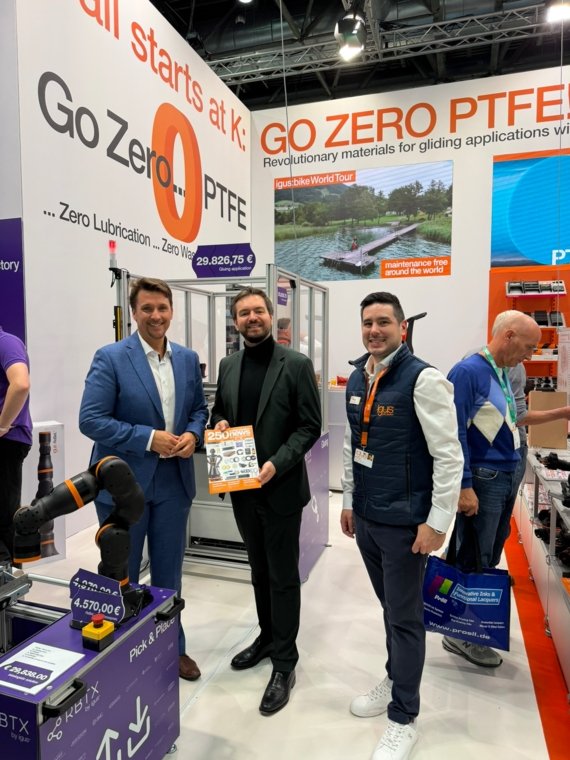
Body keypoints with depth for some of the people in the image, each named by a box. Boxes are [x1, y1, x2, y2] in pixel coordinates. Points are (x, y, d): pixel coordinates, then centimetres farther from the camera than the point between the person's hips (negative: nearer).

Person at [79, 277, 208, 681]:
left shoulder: (188, 358, 4)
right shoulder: (110, 357, -11)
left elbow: (199, 408, 12)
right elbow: (91, 420, -16)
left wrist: (192, 435, -9)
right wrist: (148, 438, -21)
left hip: (173, 482, 4)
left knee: (169, 572, 19)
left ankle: (172, 647, 39)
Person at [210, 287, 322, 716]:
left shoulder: (296, 364, -9)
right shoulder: (228, 366, 7)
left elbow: (310, 426, -10)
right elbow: (218, 411, 17)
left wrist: (277, 463, -20)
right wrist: (219, 424, -5)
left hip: (281, 487, -5)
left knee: (283, 576, 6)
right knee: (260, 570, 21)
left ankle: (285, 663, 22)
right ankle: (268, 637, 41)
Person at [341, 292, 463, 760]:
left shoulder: (423, 379, -16)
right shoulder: (356, 379, 6)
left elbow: (449, 456, -16)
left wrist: (437, 522, -15)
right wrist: (349, 501, 15)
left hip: (404, 522, -6)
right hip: (365, 517, 6)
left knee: (405, 616, 9)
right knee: (390, 607, 23)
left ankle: (404, 719, 29)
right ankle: (396, 681, 45)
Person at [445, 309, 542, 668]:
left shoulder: (502, 374, 10)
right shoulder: (468, 371, -17)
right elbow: (454, 434, -20)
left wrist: (514, 473, 17)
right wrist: (464, 487, -21)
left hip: (510, 477, 9)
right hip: (483, 480, -9)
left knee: (491, 556, 18)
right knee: (474, 560, 2)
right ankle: (460, 634, 17)